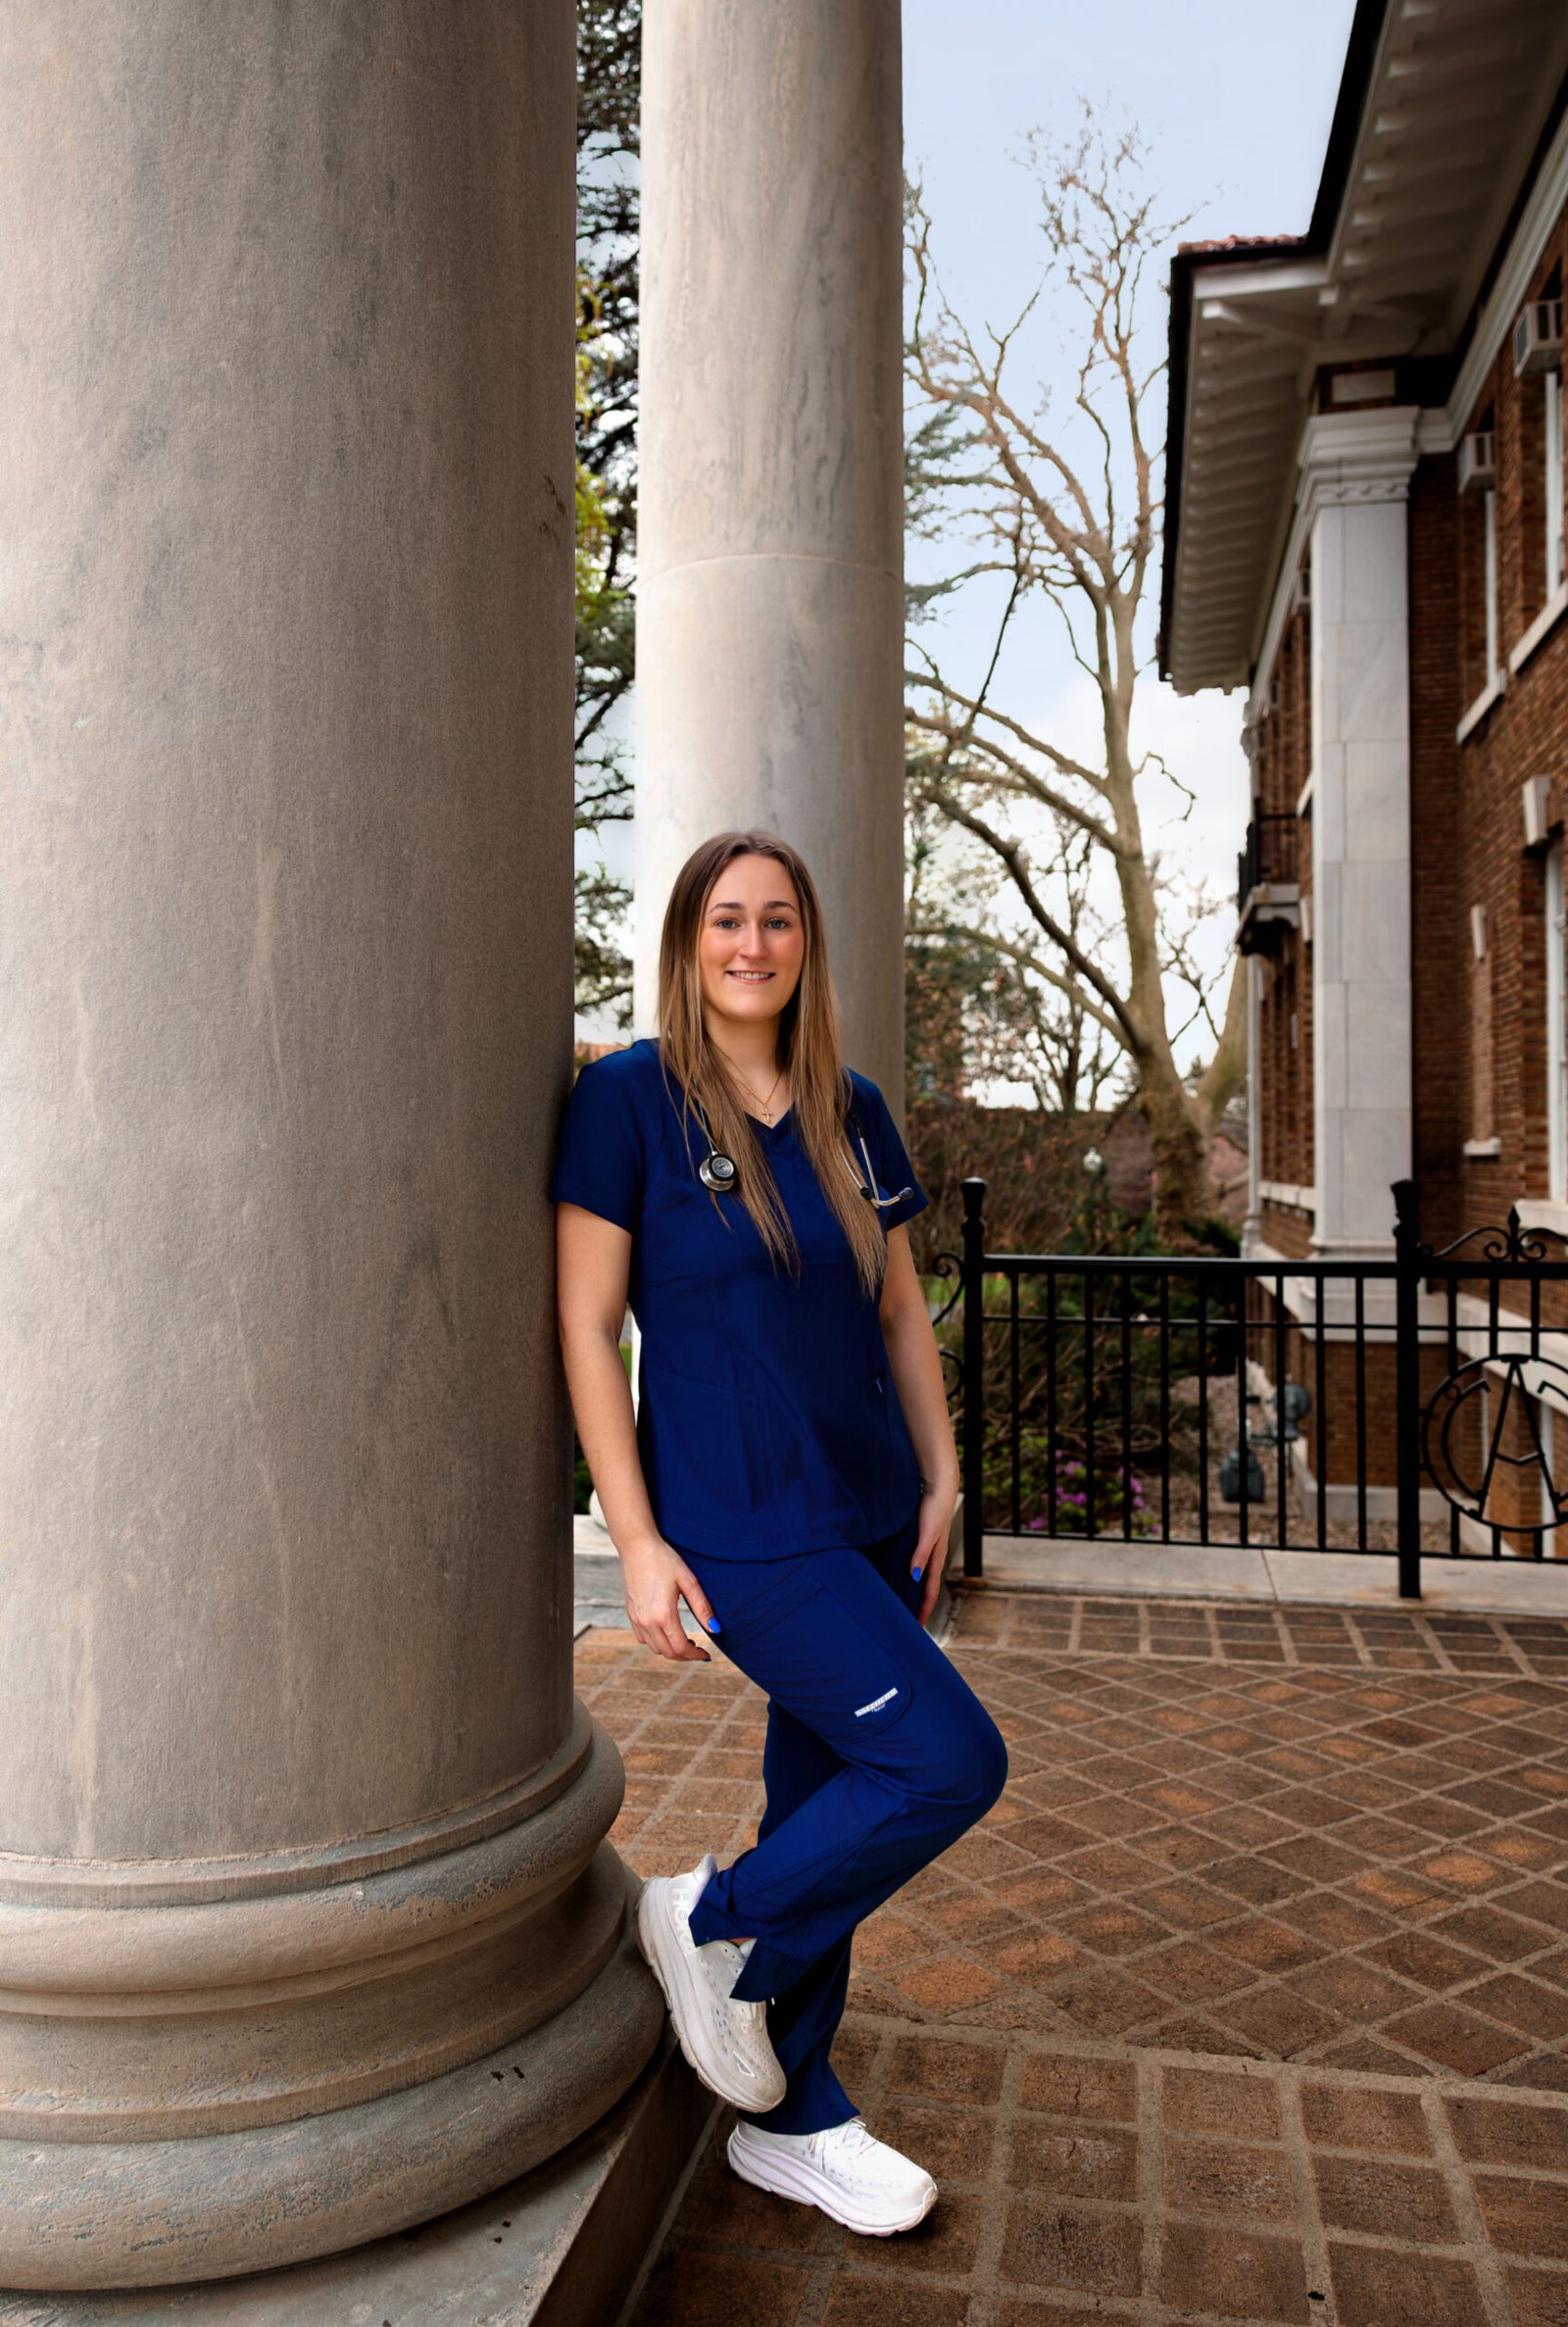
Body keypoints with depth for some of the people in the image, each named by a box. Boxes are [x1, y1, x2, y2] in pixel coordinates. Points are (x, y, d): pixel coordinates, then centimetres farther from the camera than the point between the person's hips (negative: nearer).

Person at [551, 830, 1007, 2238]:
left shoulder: (852, 1112, 8)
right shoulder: (628, 1096, -8)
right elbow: (587, 1326, -10)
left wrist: (941, 1483, 9)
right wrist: (636, 1541, -13)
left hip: (866, 1517, 6)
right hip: (736, 1529, -6)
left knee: (828, 1811, 15)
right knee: (953, 1763, -11)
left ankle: (794, 2124, 34)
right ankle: (708, 1922, 13)